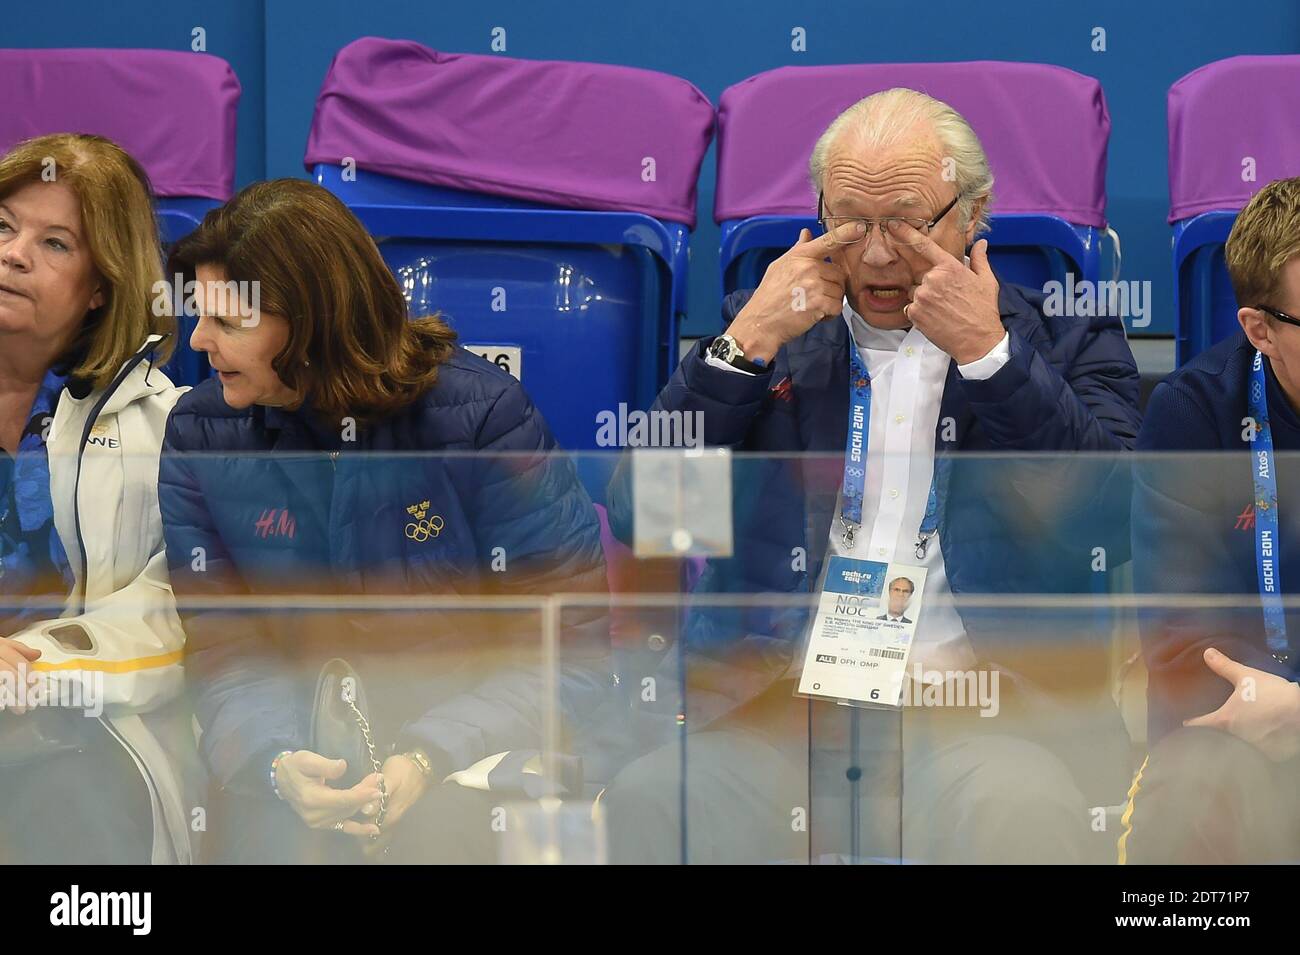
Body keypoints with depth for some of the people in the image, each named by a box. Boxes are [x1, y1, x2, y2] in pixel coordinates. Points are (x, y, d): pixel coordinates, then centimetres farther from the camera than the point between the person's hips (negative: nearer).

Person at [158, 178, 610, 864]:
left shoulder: (481, 414, -11)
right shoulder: (199, 436, 1)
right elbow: (226, 652, 0)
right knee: (265, 824, -25)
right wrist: (279, 764, -22)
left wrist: (428, 759, -25)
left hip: (470, 752, -2)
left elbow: (567, 649, -11)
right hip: (306, 745, 2)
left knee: (437, 823, -30)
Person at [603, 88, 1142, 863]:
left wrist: (989, 354, -7)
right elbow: (637, 519, 8)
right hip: (777, 705, 2)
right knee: (647, 799, -30)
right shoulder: (773, 328, 19)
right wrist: (745, 343, 0)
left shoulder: (1062, 340, 12)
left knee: (1016, 810, -37)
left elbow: (1115, 527, -5)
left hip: (983, 712, -1)